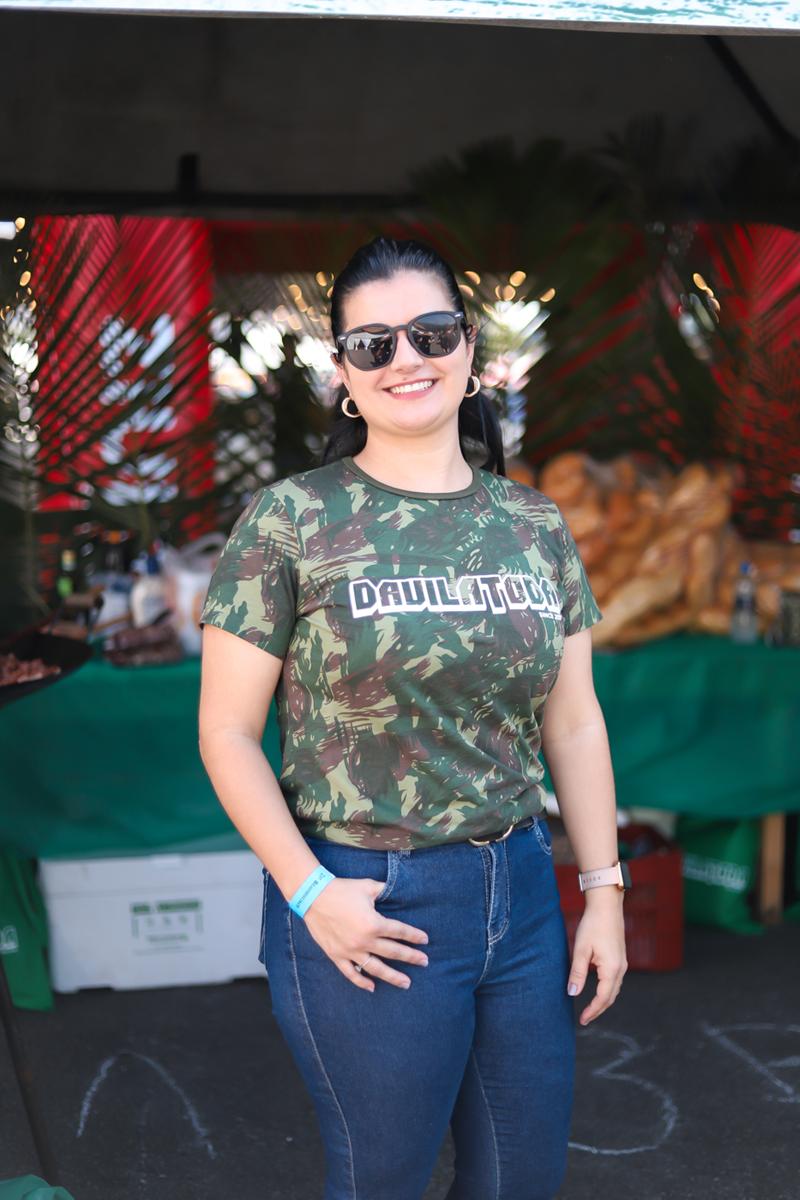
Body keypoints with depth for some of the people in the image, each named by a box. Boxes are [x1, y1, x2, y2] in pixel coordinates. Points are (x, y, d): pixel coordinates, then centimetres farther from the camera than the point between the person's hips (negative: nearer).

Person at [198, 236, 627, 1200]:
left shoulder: (534, 524, 4)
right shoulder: (291, 521, -9)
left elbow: (574, 722, 9)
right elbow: (227, 731, -7)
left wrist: (604, 893, 6)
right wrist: (312, 894, -14)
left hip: (521, 894, 4)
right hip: (365, 911, -4)